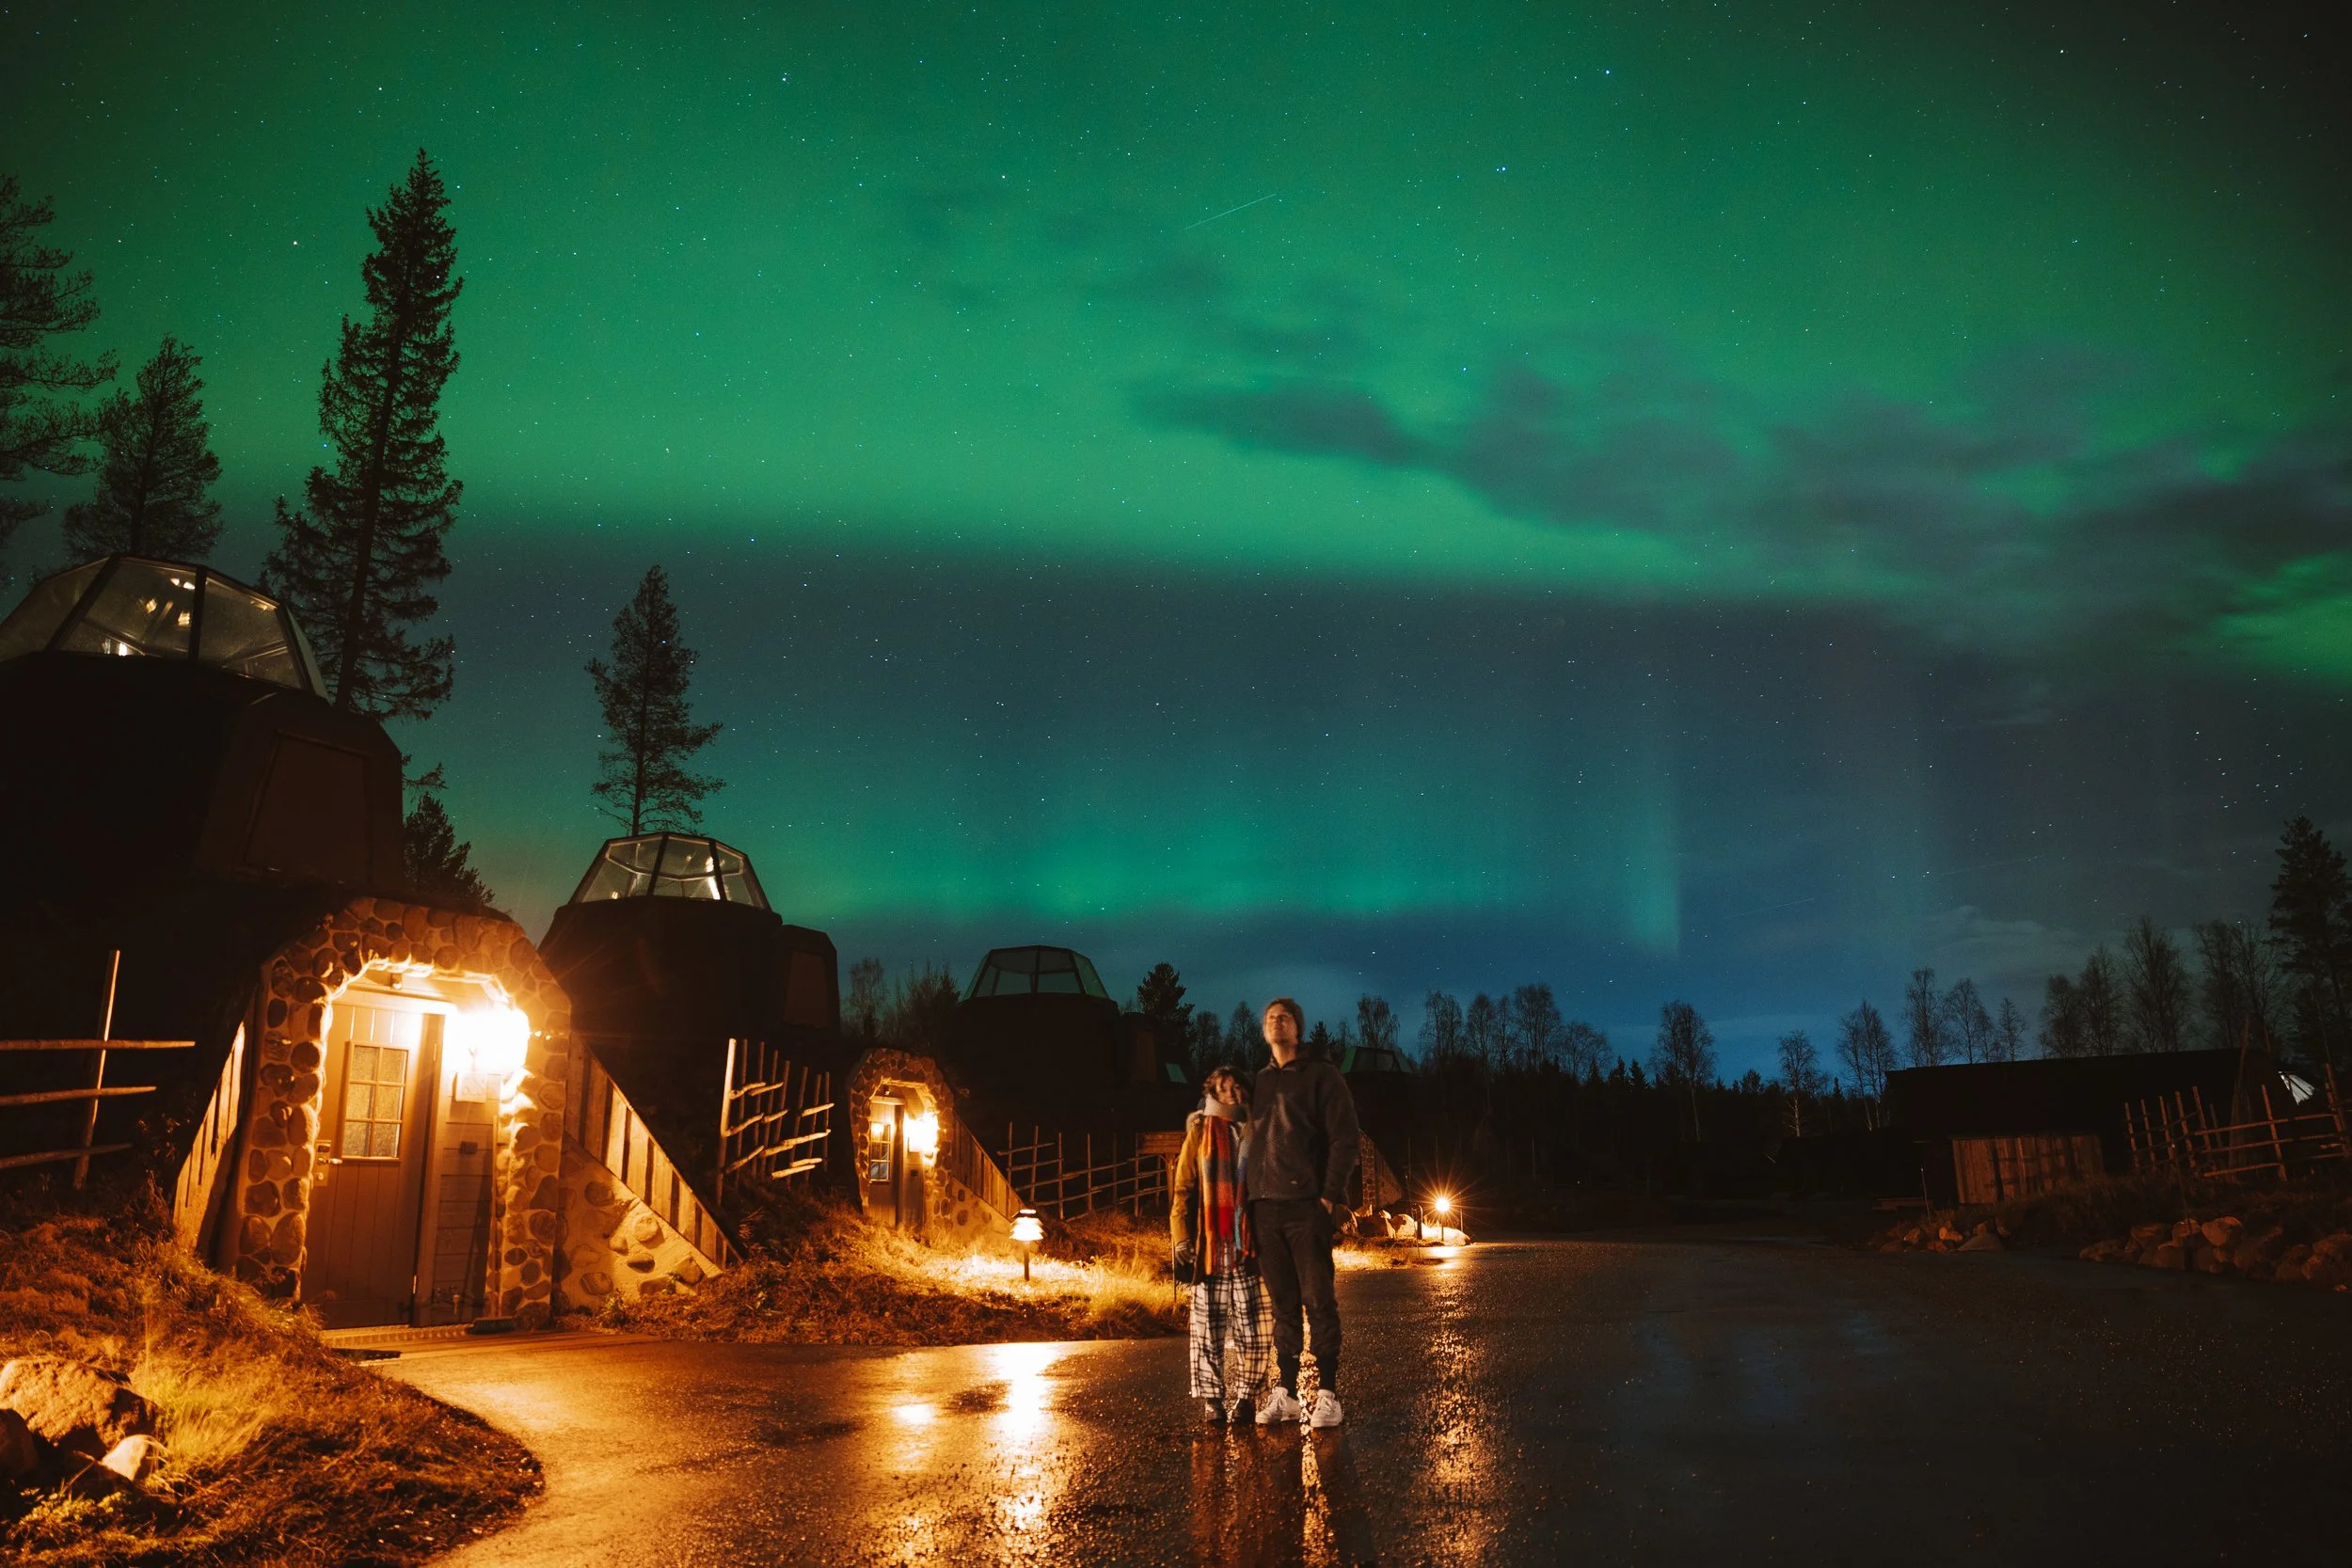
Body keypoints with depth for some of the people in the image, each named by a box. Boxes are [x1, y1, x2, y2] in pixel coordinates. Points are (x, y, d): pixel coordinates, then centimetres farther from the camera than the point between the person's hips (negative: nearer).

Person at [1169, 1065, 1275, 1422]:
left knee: (1256, 1325, -2)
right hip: (1211, 1243, -1)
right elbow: (1183, 1187, 3)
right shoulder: (1200, 1131, 7)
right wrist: (1182, 1236, -5)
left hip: (1251, 1244, 2)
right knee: (1209, 1323, 2)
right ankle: (1212, 1397, 10)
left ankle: (1247, 1395, 9)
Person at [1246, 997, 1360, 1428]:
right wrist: (1249, 1198, 9)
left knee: (1318, 1300, -3)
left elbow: (1344, 1139, -5)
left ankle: (1327, 1394, 1)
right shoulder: (1258, 1082, 16)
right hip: (1265, 1208, 5)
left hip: (1307, 1204, -4)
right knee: (1282, 1304, 8)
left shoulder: (1322, 1077, 1)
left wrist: (1331, 1195, -12)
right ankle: (1284, 1392, 12)